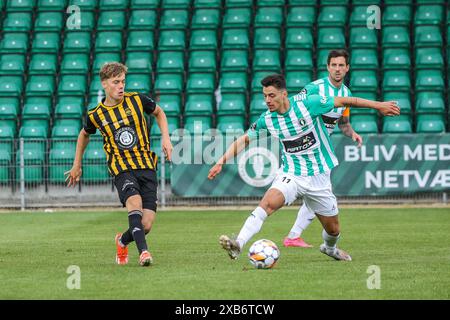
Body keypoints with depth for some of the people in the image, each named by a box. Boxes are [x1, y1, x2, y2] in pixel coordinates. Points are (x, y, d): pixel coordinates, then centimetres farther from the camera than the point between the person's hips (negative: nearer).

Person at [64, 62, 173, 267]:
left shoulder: (137, 100, 1)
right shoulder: (96, 115, 0)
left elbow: (158, 113, 21)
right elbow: (84, 135, 22)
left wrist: (165, 138, 7)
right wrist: (77, 165, 25)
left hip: (146, 167, 2)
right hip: (121, 168, -2)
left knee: (146, 225, -7)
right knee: (134, 201, -34)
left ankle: (123, 241, 25)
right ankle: (143, 251, -36)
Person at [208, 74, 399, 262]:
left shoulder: (308, 104, -15)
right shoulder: (267, 120, -6)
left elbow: (343, 101, -6)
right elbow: (244, 140, 7)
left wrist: (378, 105, -2)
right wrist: (221, 162, -3)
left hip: (318, 177, 0)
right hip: (290, 175, 0)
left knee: (333, 229, 10)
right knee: (268, 203, -29)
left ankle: (330, 248, 45)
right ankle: (238, 245, -37)